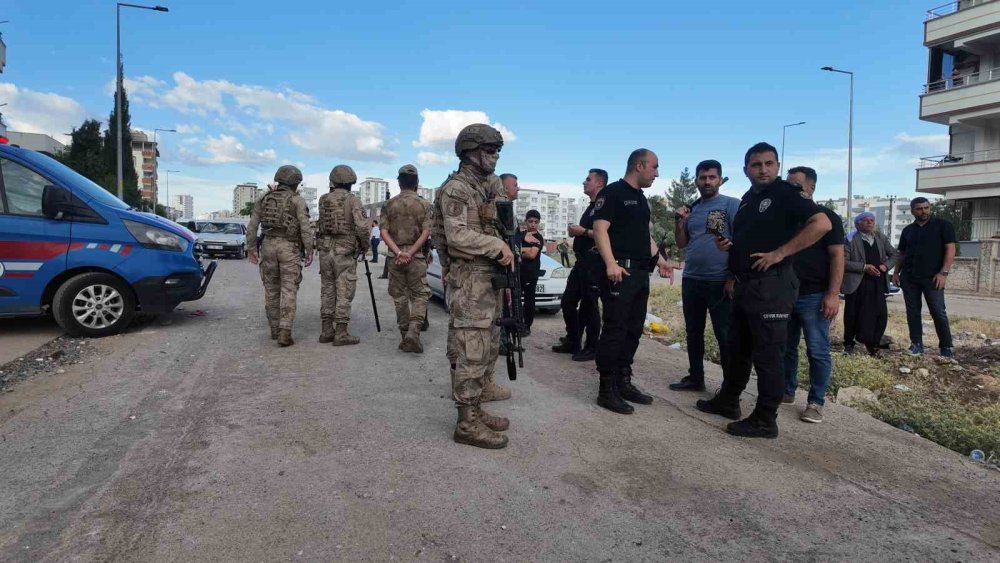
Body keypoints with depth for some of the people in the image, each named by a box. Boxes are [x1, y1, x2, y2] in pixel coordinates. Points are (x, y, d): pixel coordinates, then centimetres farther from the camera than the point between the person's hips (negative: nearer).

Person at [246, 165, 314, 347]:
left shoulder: (264, 199, 10)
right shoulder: (297, 200, -4)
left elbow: (251, 226, 7)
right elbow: (305, 228, -12)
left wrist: (251, 249, 13)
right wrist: (309, 251, -6)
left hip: (268, 246, 4)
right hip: (289, 248, -4)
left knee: (272, 289, 13)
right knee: (288, 291, -5)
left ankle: (275, 329, 21)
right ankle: (284, 332, -14)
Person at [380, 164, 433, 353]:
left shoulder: (389, 204, 5)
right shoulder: (424, 204, 0)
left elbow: (384, 232, -4)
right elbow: (426, 232, -9)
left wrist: (398, 252, -11)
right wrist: (410, 253, -12)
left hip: (394, 256, 2)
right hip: (416, 256, -2)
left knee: (400, 296, 11)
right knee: (420, 294, 6)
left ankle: (405, 336, 15)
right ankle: (413, 330, -13)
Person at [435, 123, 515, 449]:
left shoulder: (491, 187, 18)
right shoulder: (455, 189, -10)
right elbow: (457, 235, -22)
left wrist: (506, 253, 16)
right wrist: (498, 246, -19)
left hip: (491, 278, 10)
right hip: (469, 279, -10)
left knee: (488, 349, 14)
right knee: (471, 351, -7)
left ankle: (474, 410, 25)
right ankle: (467, 424, 1)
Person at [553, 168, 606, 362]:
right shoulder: (590, 207, 22)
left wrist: (583, 231, -18)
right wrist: (575, 232, 10)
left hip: (594, 261, -10)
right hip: (582, 261, 10)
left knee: (589, 305, -5)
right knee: (567, 301, 11)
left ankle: (592, 349, 5)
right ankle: (573, 342, 21)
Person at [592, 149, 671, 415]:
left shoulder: (641, 198, 21)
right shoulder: (612, 192, -6)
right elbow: (600, 229, -16)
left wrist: (659, 260, 23)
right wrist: (610, 264, -26)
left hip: (640, 273, 9)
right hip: (620, 271, -9)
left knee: (633, 330, 11)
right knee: (615, 330, -8)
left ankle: (623, 382, 21)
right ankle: (607, 389, -2)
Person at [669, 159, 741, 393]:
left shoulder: (732, 205, -5)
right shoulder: (691, 208, 13)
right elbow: (681, 243, 17)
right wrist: (679, 221, -1)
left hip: (720, 281, -6)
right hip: (691, 280, 6)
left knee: (725, 335, 1)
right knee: (693, 332, 14)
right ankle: (695, 377, 26)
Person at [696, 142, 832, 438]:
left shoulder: (786, 193, -7)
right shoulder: (747, 199, 16)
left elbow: (822, 223, -20)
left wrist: (780, 254, -21)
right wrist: (727, 245, 6)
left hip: (771, 286, -8)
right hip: (745, 285, 9)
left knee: (767, 354, -2)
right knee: (737, 348, 17)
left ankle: (765, 421, 6)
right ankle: (728, 400, 31)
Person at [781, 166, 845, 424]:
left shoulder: (826, 216, -2)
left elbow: (837, 257, -7)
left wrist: (833, 295, -16)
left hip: (814, 296, -5)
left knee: (818, 351, -2)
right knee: (786, 348, 11)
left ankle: (816, 402, 6)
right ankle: (787, 391, 24)